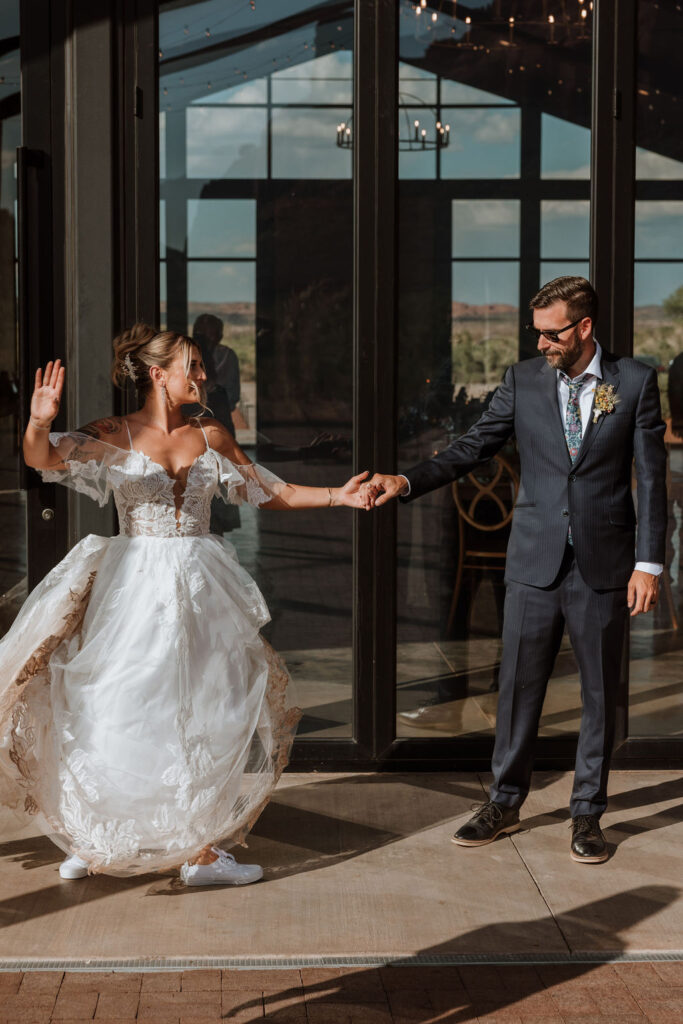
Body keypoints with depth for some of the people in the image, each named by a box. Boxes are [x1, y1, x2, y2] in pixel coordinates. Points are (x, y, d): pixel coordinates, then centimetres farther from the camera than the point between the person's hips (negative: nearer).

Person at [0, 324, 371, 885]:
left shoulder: (210, 437, 8)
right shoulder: (116, 436, -3)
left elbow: (271, 493, 15)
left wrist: (336, 496, 5)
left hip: (198, 589, 4)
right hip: (134, 587, -3)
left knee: (202, 713, 5)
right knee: (119, 712, 1)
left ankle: (201, 848, 17)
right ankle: (95, 841, 21)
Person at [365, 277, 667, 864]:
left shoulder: (635, 382, -2)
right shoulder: (523, 380, 3)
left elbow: (651, 477, -2)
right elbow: (474, 448, 2)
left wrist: (649, 562, -6)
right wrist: (407, 482, -12)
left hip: (604, 567, -1)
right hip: (536, 562, 1)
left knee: (600, 692, 7)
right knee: (518, 686, 6)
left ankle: (587, 814, 21)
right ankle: (505, 804, 22)